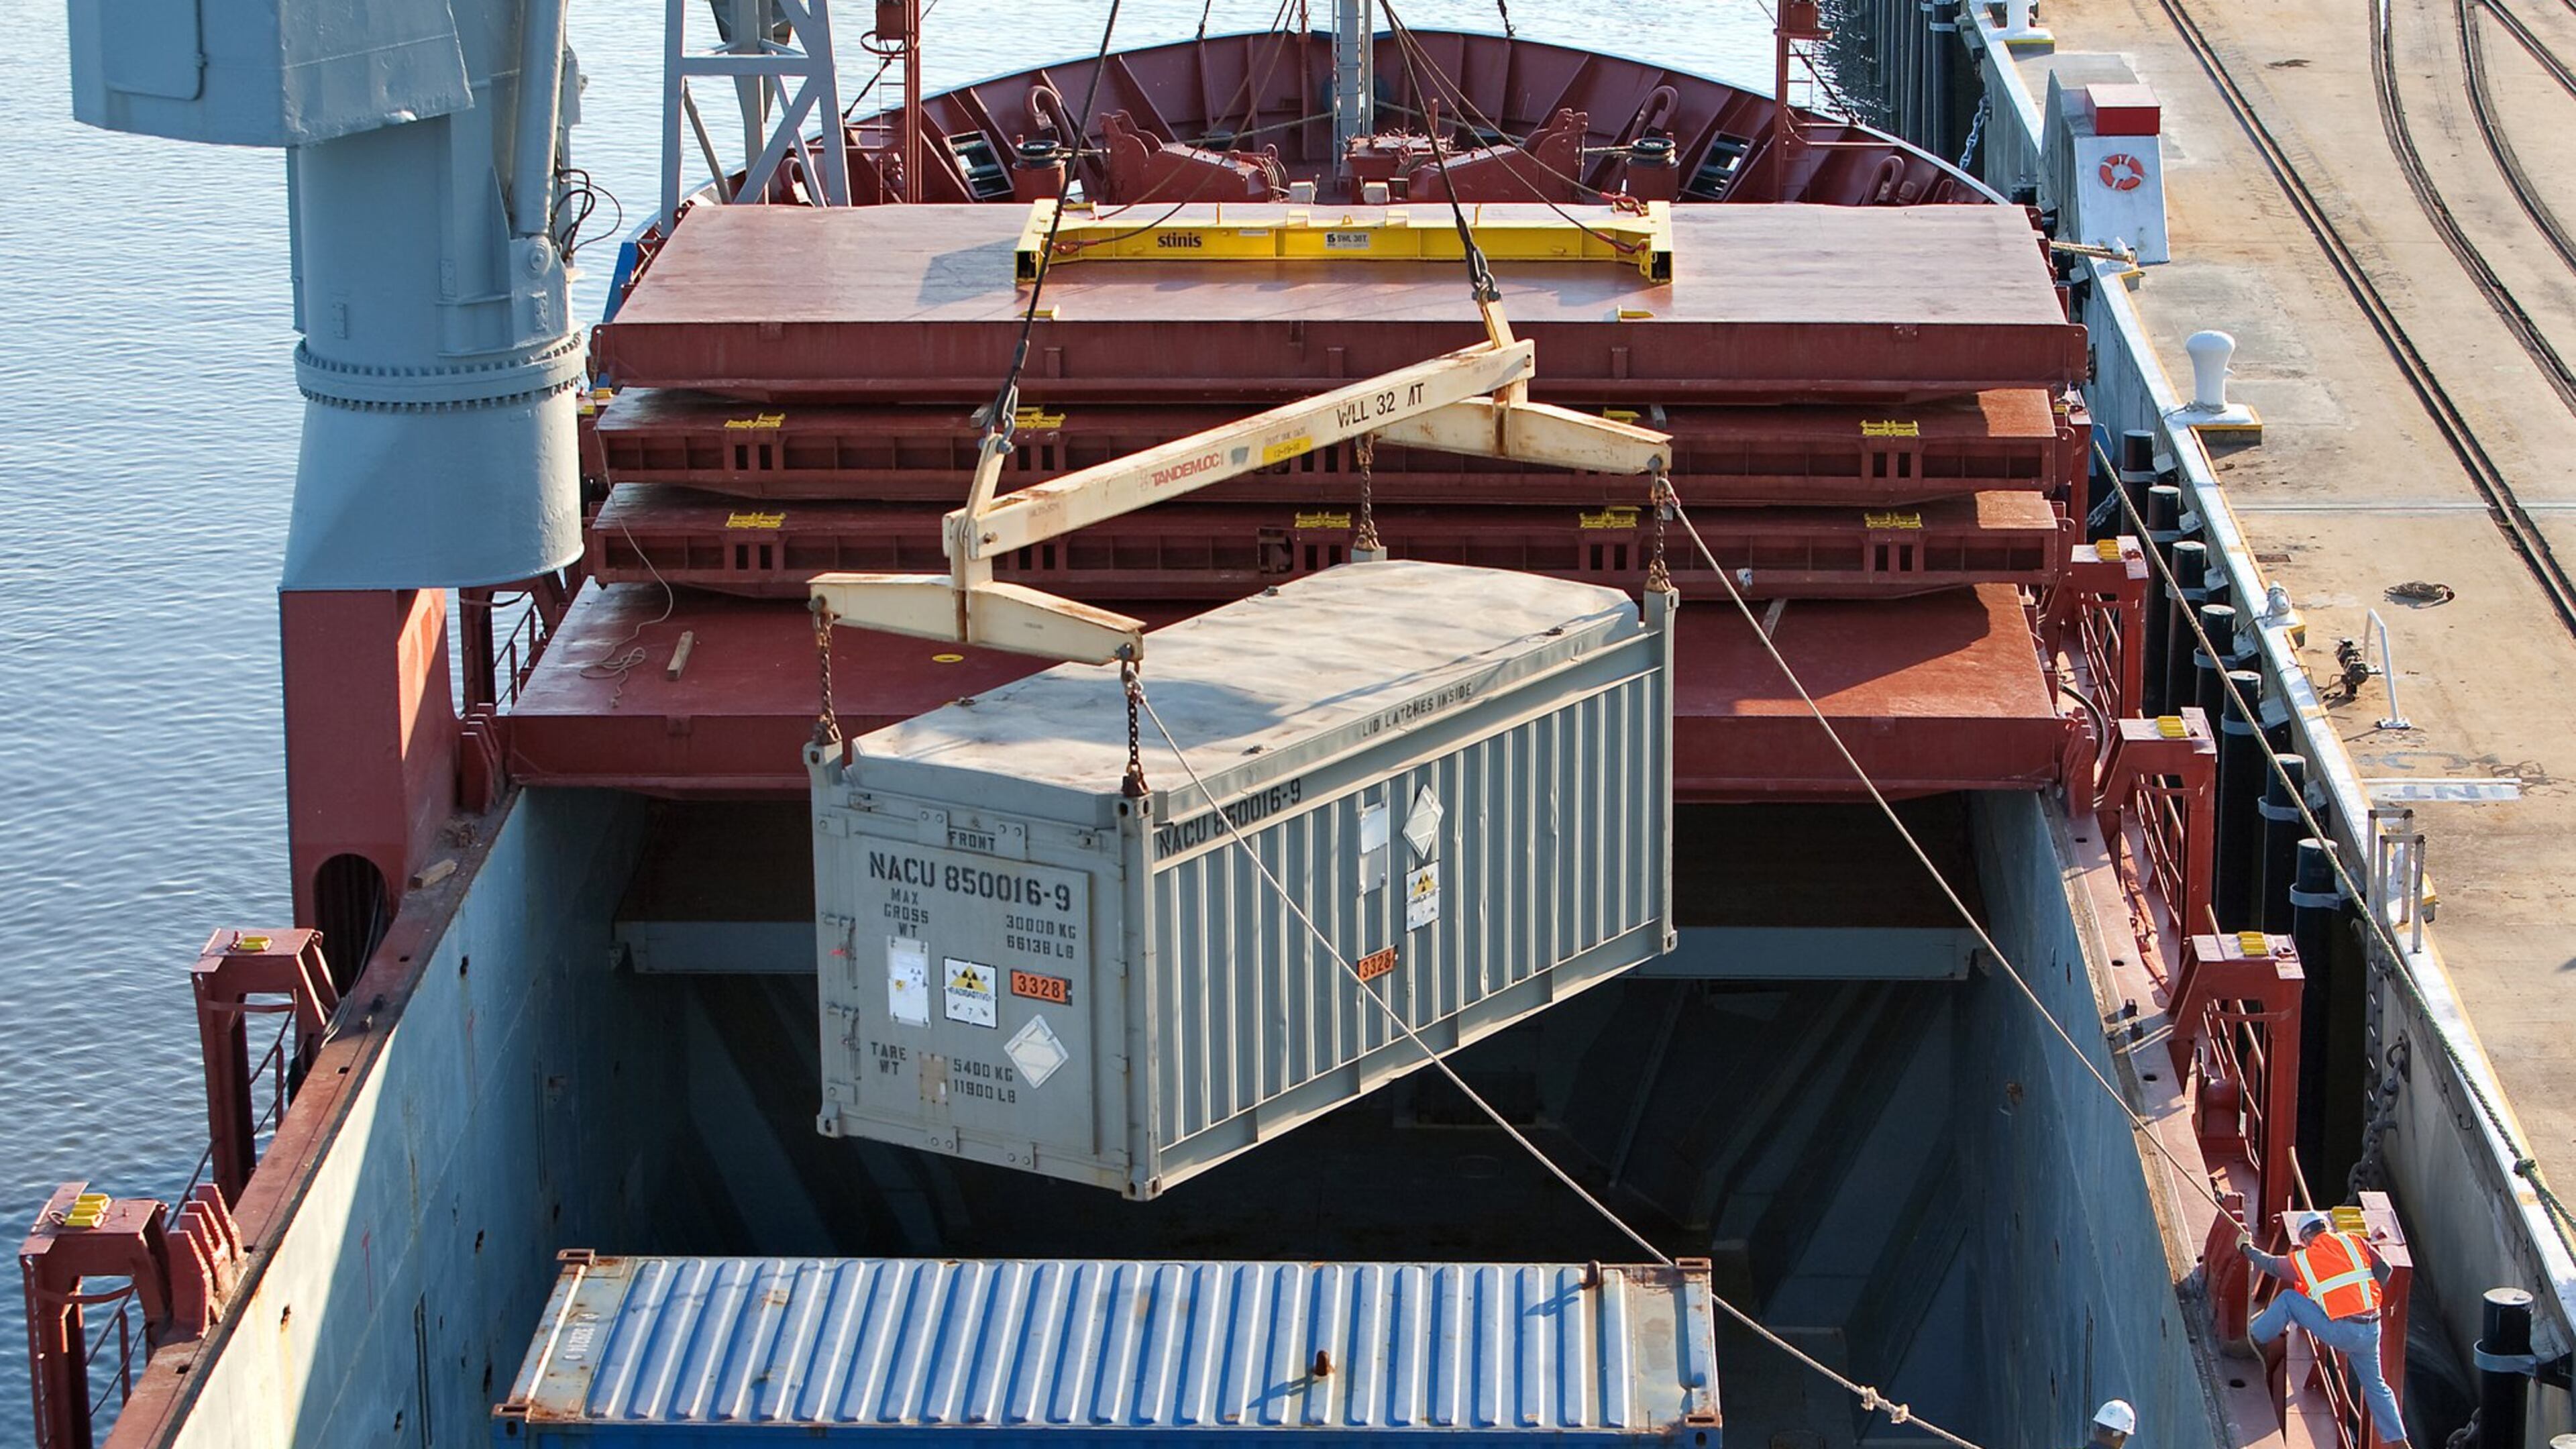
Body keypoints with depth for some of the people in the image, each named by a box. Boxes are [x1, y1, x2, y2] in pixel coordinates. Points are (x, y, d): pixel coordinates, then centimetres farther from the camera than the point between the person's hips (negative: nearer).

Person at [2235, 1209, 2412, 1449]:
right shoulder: (2354, 1242, 9)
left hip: (2341, 1333, -4)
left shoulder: (2302, 1259, 2)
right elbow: (2383, 1269, 11)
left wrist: (2246, 1248, 39)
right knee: (2375, 1384, 21)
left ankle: (2252, 1343, 19)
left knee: (2287, 1299, 10)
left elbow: (2272, 1265, 20)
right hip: (2372, 1330, 5)